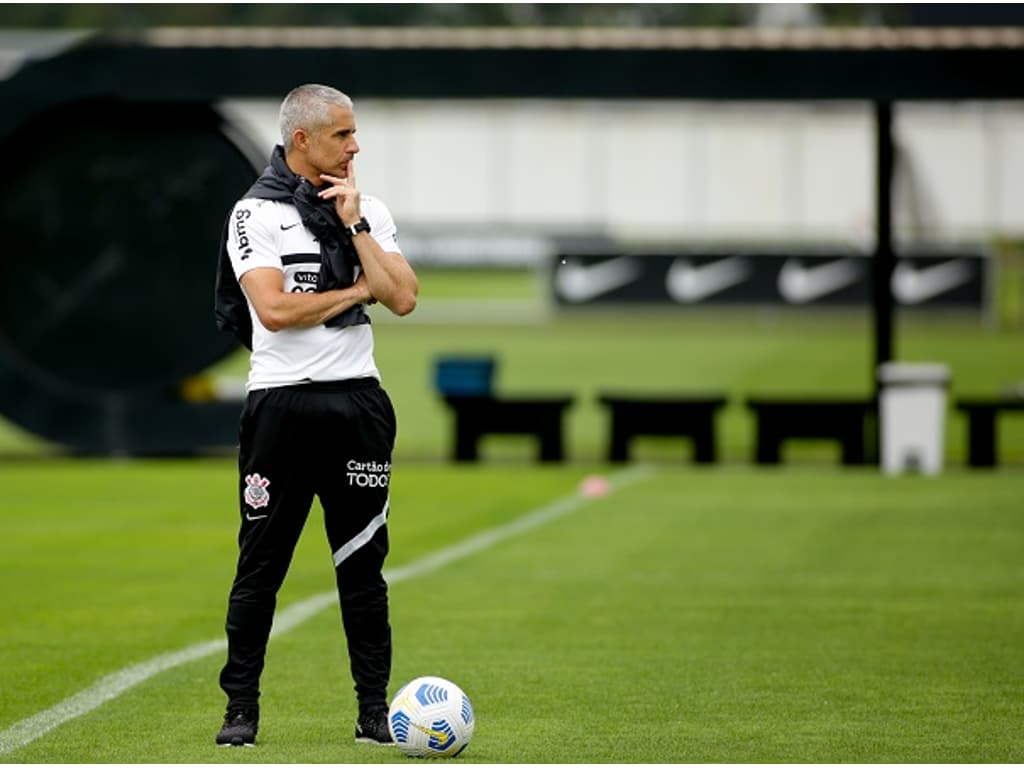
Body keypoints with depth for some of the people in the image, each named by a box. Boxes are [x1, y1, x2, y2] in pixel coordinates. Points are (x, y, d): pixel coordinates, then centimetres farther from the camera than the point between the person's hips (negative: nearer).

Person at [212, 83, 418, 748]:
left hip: (357, 400, 4)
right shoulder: (256, 212, -3)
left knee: (363, 563, 6)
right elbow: (275, 309, -15)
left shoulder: (369, 211, 10)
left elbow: (403, 298, -2)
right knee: (261, 564, 0)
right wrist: (357, 290, -6)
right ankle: (242, 709, 8)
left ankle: (375, 709, 10)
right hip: (282, 402, -3)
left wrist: (354, 224, -6)